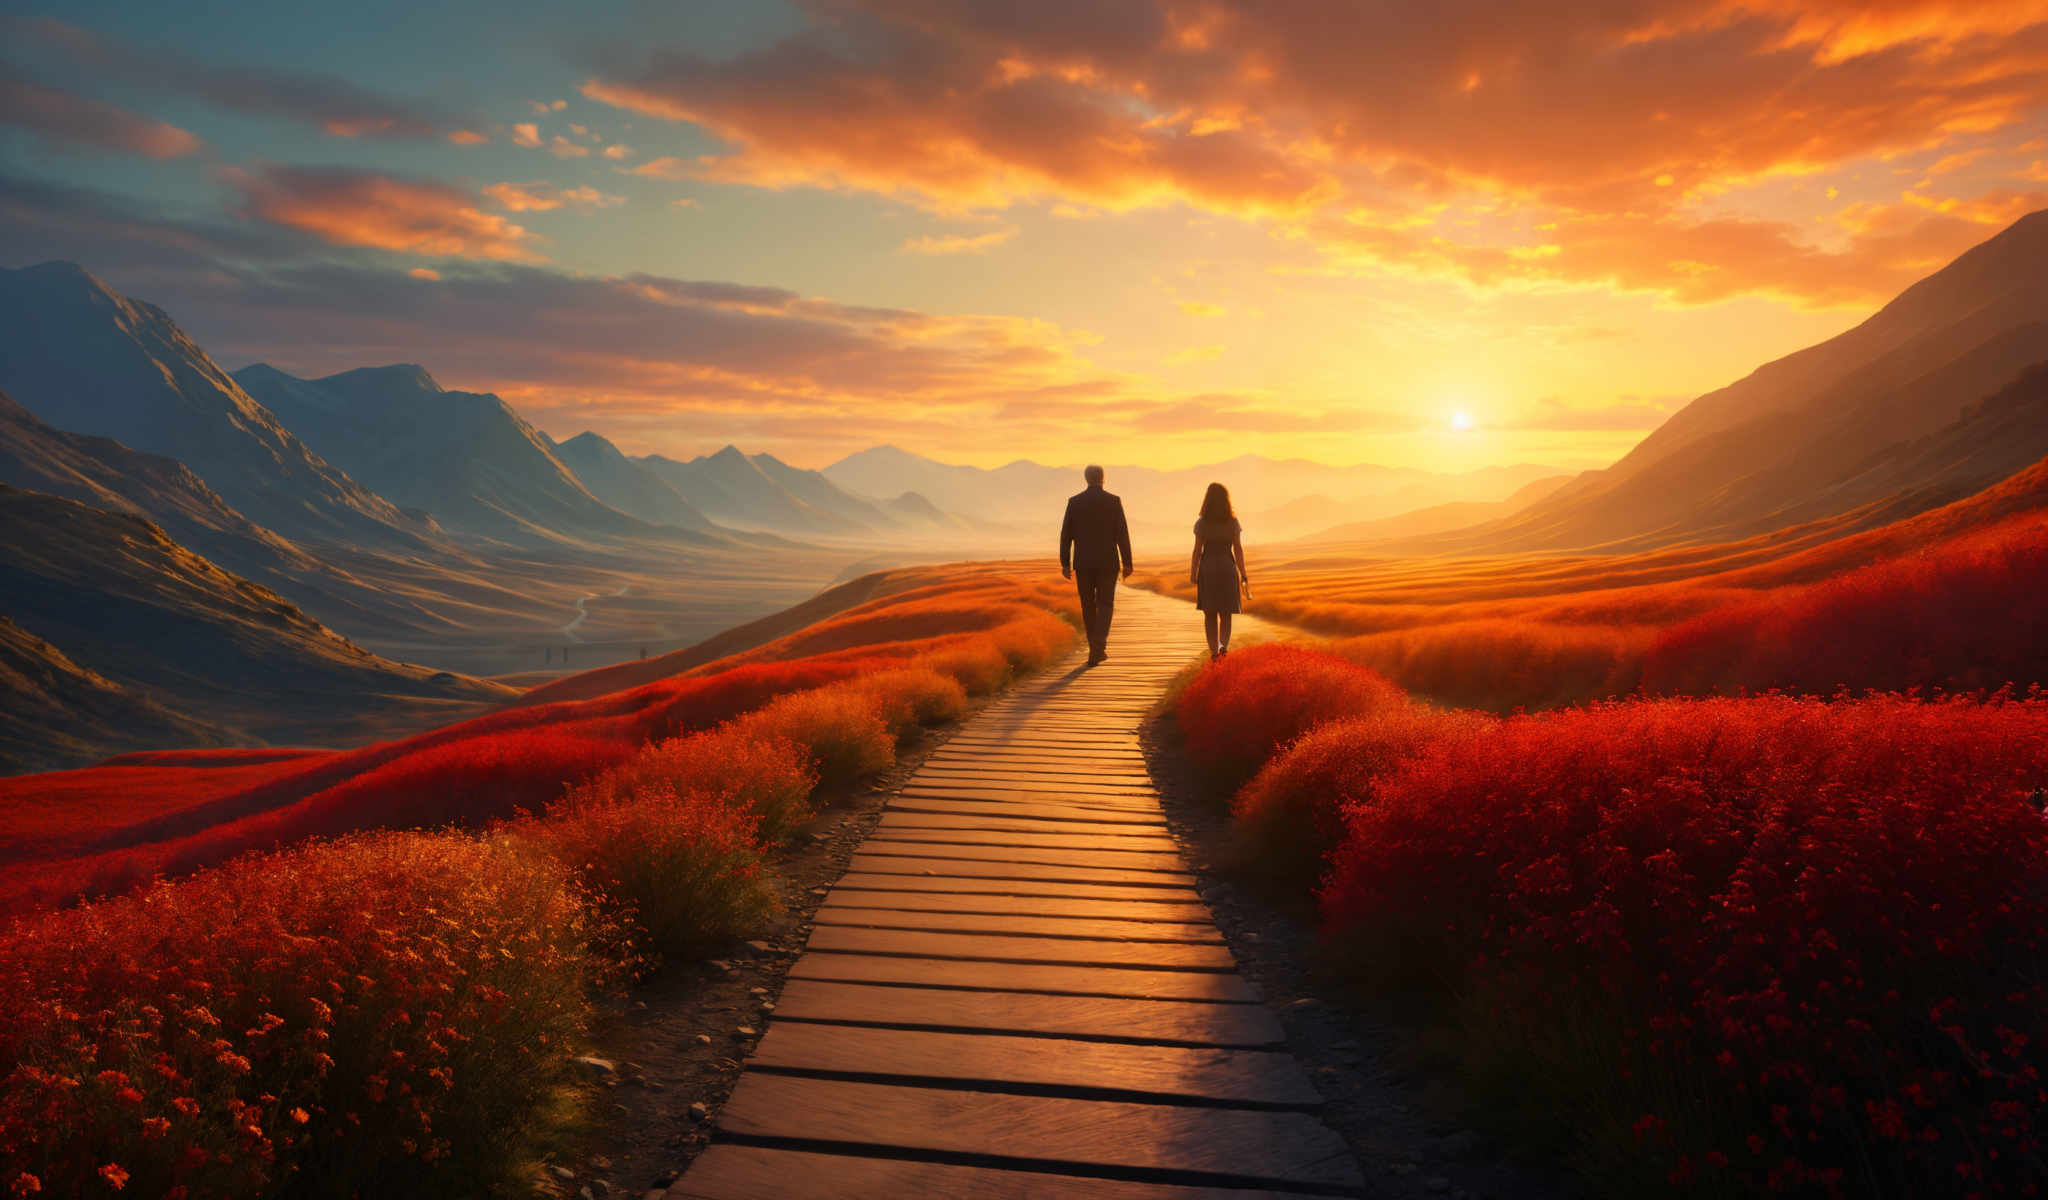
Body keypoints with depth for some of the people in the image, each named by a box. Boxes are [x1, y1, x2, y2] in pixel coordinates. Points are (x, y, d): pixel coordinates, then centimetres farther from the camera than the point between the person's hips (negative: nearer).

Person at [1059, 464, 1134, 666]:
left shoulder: (1074, 502, 0)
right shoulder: (1113, 501, -4)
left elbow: (1066, 534, -1)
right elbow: (1122, 534, -6)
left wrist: (1065, 564, 4)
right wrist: (1127, 563, -1)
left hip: (1083, 562, 1)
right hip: (1107, 562, -1)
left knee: (1088, 606, 13)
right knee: (1105, 606, 6)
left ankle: (1096, 649, 18)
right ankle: (1098, 646, -15)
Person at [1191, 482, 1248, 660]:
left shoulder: (1202, 523, -6)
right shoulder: (1233, 522, -4)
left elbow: (1197, 550, -6)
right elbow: (1238, 549, -5)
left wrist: (1193, 575, 1)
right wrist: (1243, 575, -1)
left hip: (1207, 569, -1)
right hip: (1228, 569, 1)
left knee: (1210, 613, 6)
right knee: (1225, 612, 16)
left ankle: (1214, 651, 2)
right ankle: (1224, 646, 6)